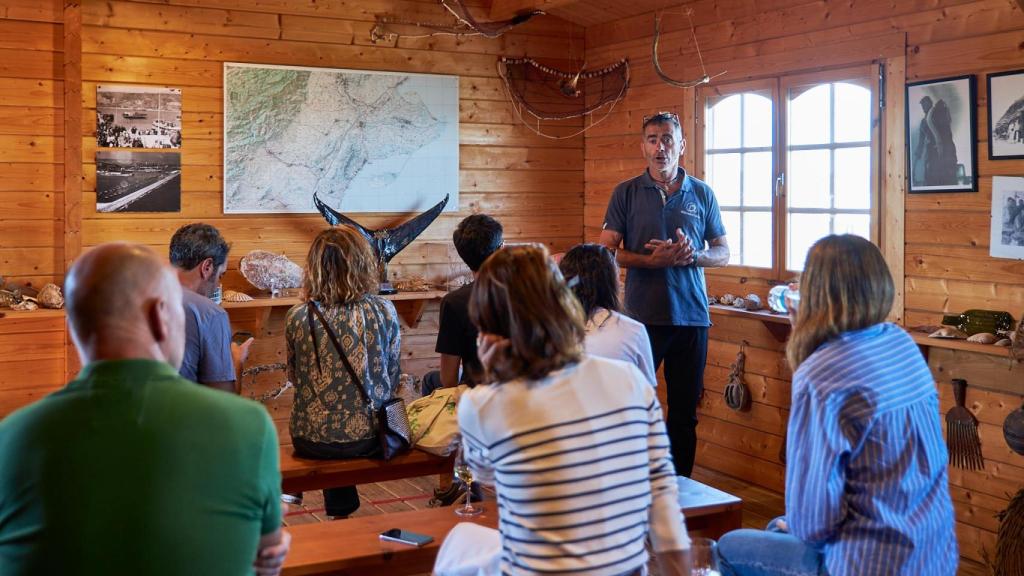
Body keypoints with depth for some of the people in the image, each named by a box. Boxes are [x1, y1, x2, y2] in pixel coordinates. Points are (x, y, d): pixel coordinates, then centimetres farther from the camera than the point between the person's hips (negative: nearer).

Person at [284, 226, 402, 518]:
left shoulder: (297, 317, -9)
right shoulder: (384, 311, -10)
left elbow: (294, 377, 7)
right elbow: (392, 379, 1)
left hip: (310, 441, 0)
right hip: (368, 438, 0)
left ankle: (341, 511, 38)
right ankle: (343, 508, 38)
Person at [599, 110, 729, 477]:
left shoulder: (702, 194, 8)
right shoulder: (626, 193, 3)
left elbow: (723, 253, 10)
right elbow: (607, 252, -3)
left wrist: (692, 256, -11)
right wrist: (652, 260, -18)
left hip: (691, 315, 2)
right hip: (642, 316, -2)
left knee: (685, 411, 9)